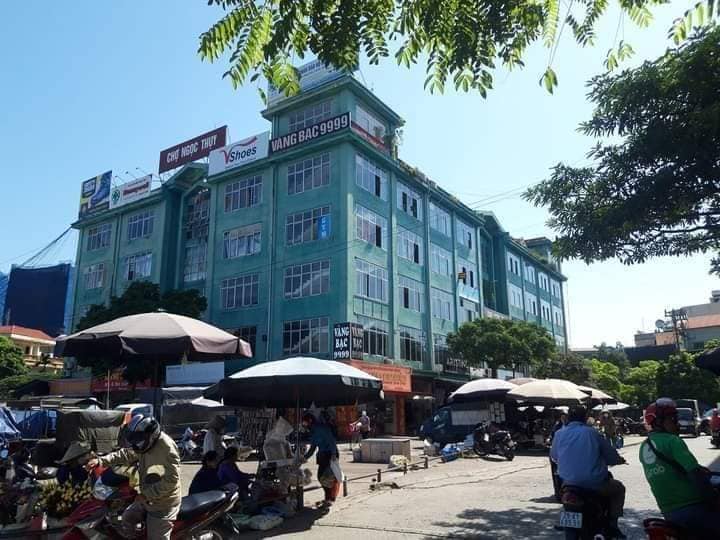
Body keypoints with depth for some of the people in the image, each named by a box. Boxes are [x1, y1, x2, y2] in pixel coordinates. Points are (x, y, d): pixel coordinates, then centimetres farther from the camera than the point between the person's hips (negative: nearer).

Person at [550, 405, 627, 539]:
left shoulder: (559, 434, 2)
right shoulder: (592, 433, -5)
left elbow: (554, 456, 13)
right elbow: (612, 456, 0)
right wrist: (619, 460, 24)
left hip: (568, 481, 3)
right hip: (594, 482, -3)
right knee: (619, 488, 26)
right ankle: (612, 524, 19)